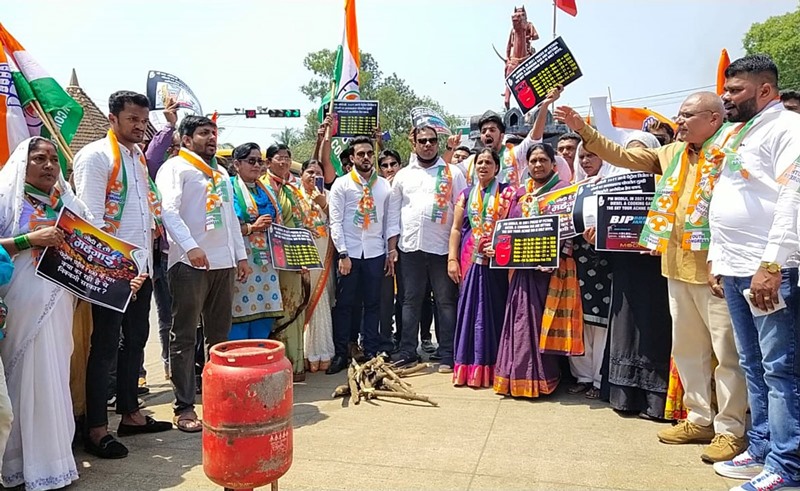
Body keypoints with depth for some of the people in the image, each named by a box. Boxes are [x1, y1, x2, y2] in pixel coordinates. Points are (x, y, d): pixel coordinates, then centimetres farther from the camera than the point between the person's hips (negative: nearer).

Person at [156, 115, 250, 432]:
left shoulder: (221, 173, 21)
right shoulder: (175, 168, -1)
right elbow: (169, 210, -15)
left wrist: (241, 256, 17)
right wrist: (190, 247, -29)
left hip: (223, 263, 7)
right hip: (190, 263, -7)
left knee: (219, 335, 11)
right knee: (184, 337, -1)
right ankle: (183, 407, 4)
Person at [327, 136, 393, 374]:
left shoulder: (384, 185, 10)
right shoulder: (341, 184, 0)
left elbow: (388, 220, 11)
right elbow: (335, 221, -4)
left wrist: (391, 252, 6)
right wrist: (343, 254, -10)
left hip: (375, 253, 3)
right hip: (349, 252, -2)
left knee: (373, 304, 9)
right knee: (344, 304, 3)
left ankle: (371, 352, 19)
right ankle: (340, 354, 13)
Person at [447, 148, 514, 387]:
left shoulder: (507, 193, 6)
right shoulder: (466, 194, 13)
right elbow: (456, 228, 10)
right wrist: (452, 259, 1)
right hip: (470, 260, 2)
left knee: (494, 310, 0)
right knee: (471, 310, 3)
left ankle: (490, 367, 8)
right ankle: (469, 366, 9)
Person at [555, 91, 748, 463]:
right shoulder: (672, 153, 12)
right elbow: (622, 156, 13)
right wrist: (583, 129, 6)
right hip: (677, 266, 7)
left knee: (727, 350, 1)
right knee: (687, 347, 14)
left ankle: (730, 429, 13)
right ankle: (700, 420, 27)